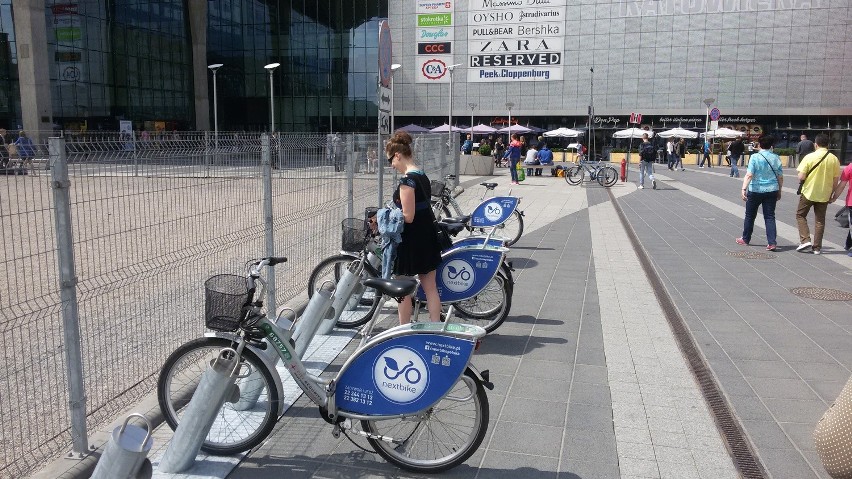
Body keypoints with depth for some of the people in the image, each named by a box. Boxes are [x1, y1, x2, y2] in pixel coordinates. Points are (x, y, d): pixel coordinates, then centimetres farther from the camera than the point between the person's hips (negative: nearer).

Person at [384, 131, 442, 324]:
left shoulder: (407, 180, -18)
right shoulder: (423, 176, 10)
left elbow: (408, 217, -21)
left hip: (411, 242, -9)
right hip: (428, 237, 9)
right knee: (430, 287, 11)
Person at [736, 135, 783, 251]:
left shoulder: (755, 157, -10)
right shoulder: (776, 158, 1)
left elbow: (749, 175, -19)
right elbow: (780, 177, 6)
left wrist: (744, 189, -22)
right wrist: (779, 191, 17)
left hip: (755, 190, -3)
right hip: (771, 190, 3)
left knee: (750, 215, 13)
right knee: (770, 216, 5)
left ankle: (745, 239, 26)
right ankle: (772, 242, -4)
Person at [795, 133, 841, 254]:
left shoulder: (810, 157, -12)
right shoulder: (834, 159, -2)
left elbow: (801, 177, -15)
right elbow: (836, 179, 2)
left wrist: (802, 180, 8)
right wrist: (830, 192, 14)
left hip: (809, 192, -3)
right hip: (824, 194, 3)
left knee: (800, 215, 14)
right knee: (820, 220, 11)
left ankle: (805, 240, -1)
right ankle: (817, 247, 14)